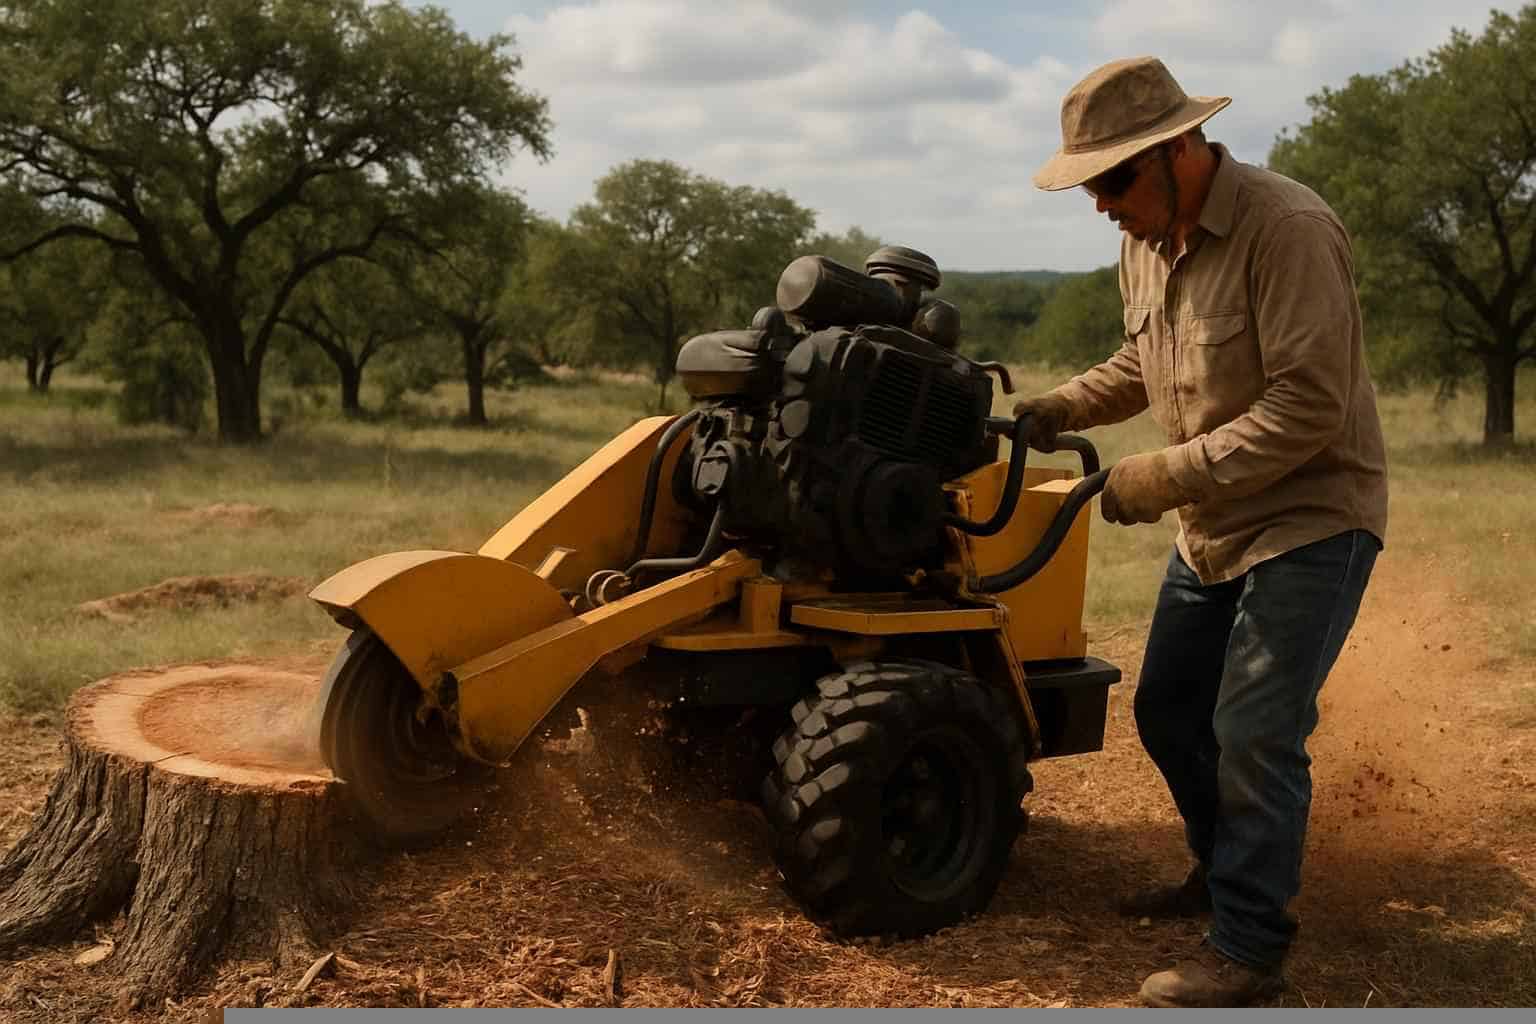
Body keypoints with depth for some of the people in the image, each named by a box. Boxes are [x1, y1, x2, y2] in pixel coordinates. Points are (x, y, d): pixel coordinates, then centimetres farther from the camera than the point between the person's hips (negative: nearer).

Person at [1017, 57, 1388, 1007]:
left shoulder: (1286, 229, -23)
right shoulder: (1148, 244, 3)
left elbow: (1307, 410, -26)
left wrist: (1164, 479, -24)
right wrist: (1061, 407, 2)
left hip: (1309, 519, -8)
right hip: (1216, 527, 9)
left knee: (1253, 734, -8)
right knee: (1167, 710, 15)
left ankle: (1248, 951, 6)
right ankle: (1227, 872, 36)